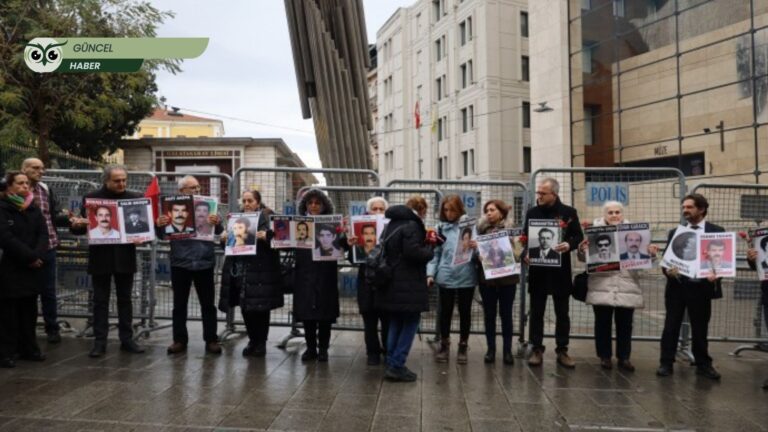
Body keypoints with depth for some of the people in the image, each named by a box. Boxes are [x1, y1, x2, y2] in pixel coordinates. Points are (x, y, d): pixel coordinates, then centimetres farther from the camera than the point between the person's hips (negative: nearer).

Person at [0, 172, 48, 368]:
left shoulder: (34, 209, 11)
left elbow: (43, 234, 2)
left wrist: (38, 256, -15)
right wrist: (30, 257, -18)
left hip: (33, 268, 5)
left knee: (29, 311, 10)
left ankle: (29, 348, 18)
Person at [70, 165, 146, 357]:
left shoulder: (135, 198, 3)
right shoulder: (91, 198, 0)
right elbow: (82, 227, 1)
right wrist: (76, 225, -20)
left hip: (125, 257, 1)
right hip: (100, 257, -1)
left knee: (125, 299, 9)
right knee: (100, 301, 6)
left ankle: (127, 339, 17)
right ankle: (99, 342, 13)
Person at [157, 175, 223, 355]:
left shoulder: (206, 206, 4)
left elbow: (218, 232, -2)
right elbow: (162, 236, 2)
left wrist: (217, 223, -27)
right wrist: (159, 225, -21)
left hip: (204, 262, 0)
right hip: (180, 263, 0)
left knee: (208, 304, 6)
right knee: (179, 304, 9)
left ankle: (211, 340, 13)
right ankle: (179, 340, 19)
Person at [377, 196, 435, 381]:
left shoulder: (392, 224, 14)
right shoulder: (412, 225, -14)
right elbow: (413, 252, -24)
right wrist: (430, 249, -4)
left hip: (393, 284, 9)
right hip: (408, 285, -9)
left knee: (396, 323, 16)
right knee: (410, 323, 1)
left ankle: (391, 364, 19)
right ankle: (397, 366, 1)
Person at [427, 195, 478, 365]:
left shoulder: (470, 225, -1)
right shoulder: (440, 228, 4)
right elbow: (435, 253, 2)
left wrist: (475, 247, -24)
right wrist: (431, 273, -6)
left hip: (466, 277, -1)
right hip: (445, 277, 1)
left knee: (465, 312, 11)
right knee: (445, 312, 11)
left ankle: (463, 347, 25)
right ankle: (444, 345, 27)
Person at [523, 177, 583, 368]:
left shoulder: (569, 212, -1)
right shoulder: (532, 212, 6)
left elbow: (579, 236, 1)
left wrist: (569, 244, -20)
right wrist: (525, 254, -9)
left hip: (560, 270, -1)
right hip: (537, 269, 1)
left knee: (562, 312, 8)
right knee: (537, 312, 7)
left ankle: (562, 350, 19)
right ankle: (537, 349, 16)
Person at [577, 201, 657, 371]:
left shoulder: (632, 231, 10)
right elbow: (585, 258, 2)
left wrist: (650, 253, -9)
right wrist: (582, 250, -21)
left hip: (627, 286, 2)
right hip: (602, 286, -2)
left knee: (624, 324, 7)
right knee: (603, 323, 5)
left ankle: (624, 357, 19)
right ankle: (605, 356, 17)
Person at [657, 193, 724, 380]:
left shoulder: (717, 232, 2)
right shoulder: (675, 232, 9)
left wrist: (716, 274, -21)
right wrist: (668, 270, -16)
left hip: (701, 287, -2)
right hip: (677, 286, 2)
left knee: (700, 328, 10)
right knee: (671, 326, 5)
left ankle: (703, 364, 24)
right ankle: (666, 363, 13)